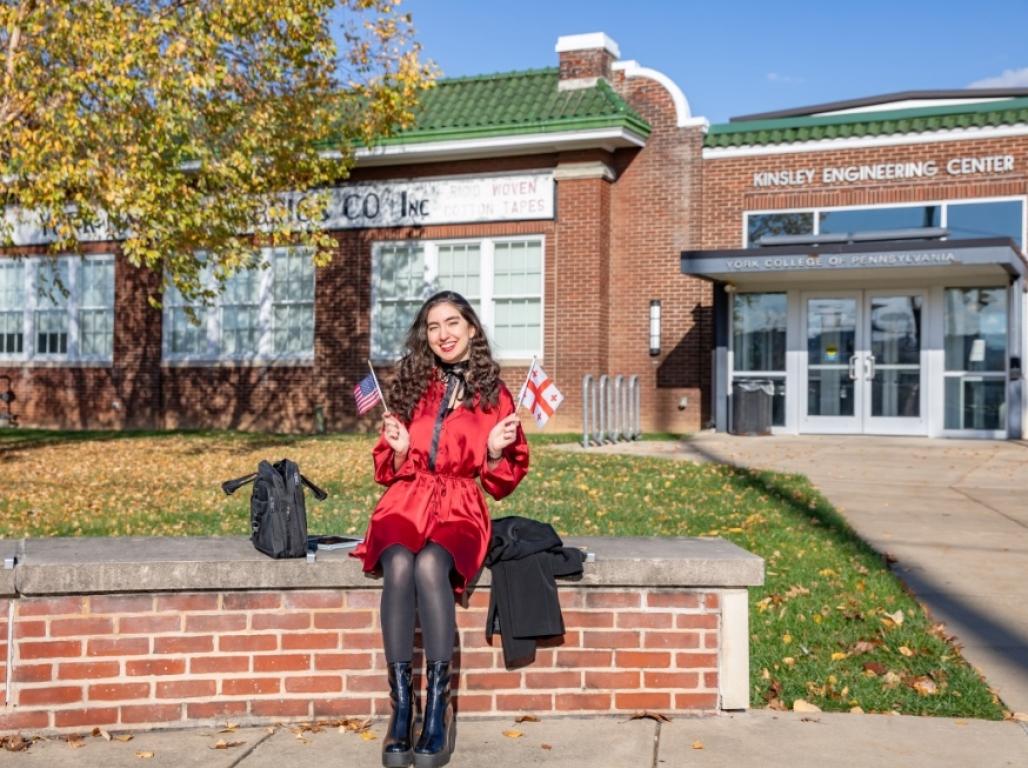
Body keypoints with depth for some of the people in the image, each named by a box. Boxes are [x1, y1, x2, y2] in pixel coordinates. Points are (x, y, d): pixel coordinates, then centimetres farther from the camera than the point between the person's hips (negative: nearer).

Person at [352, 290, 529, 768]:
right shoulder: (409, 387, 14)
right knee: (398, 565, -33)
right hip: (407, 501, 2)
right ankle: (400, 705, -28)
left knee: (430, 565, -35)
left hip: (460, 506, -1)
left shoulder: (494, 394, 9)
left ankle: (438, 705, -28)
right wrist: (399, 448, -4)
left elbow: (504, 482, 11)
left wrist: (496, 450, -9)